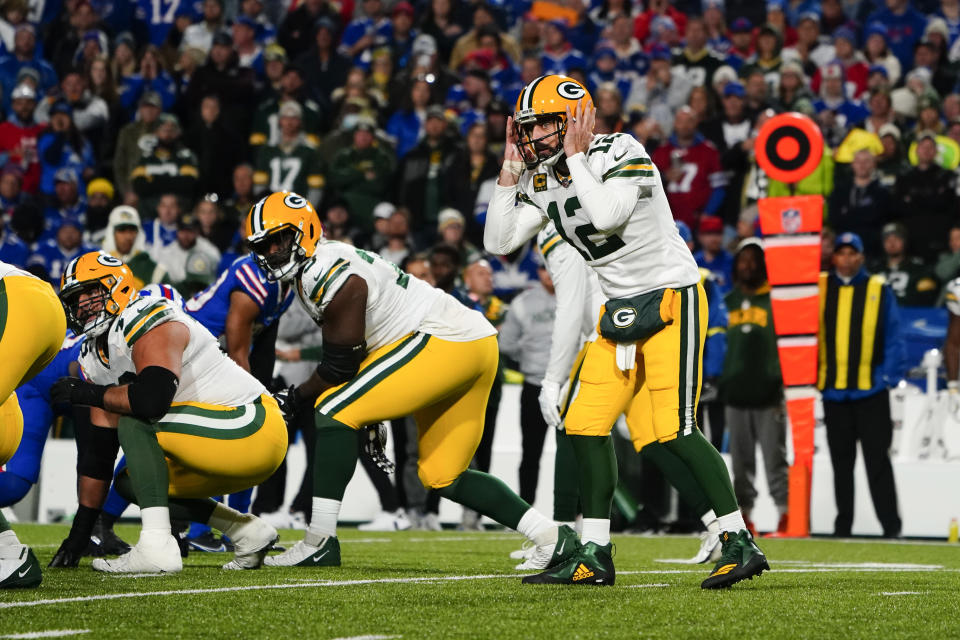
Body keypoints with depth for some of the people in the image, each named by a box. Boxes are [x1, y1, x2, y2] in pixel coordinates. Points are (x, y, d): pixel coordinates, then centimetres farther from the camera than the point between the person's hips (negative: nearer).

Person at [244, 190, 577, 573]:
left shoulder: (329, 273, -16)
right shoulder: (314, 270, 16)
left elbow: (341, 366, -12)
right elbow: (355, 349, 24)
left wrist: (294, 400, 2)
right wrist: (371, 412, 22)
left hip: (444, 341, -11)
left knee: (333, 410, -12)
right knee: (443, 478, 14)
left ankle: (320, 542, -14)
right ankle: (553, 539, 11)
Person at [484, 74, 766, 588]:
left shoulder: (621, 155, -16)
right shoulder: (542, 180, 6)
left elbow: (606, 215, -32)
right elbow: (499, 243, 2)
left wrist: (576, 156, -22)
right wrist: (511, 168, -2)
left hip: (671, 297, -8)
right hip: (621, 309, 8)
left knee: (674, 430, -15)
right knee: (586, 425, 2)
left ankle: (740, 544, -9)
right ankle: (594, 557, 10)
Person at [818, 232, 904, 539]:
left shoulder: (879, 290, 1)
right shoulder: (818, 288, 5)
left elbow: (892, 337, 0)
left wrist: (891, 375, -8)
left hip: (871, 390, -2)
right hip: (833, 390, 2)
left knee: (877, 460, -2)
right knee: (841, 462, 11)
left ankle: (890, 524, 1)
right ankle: (843, 524, 18)